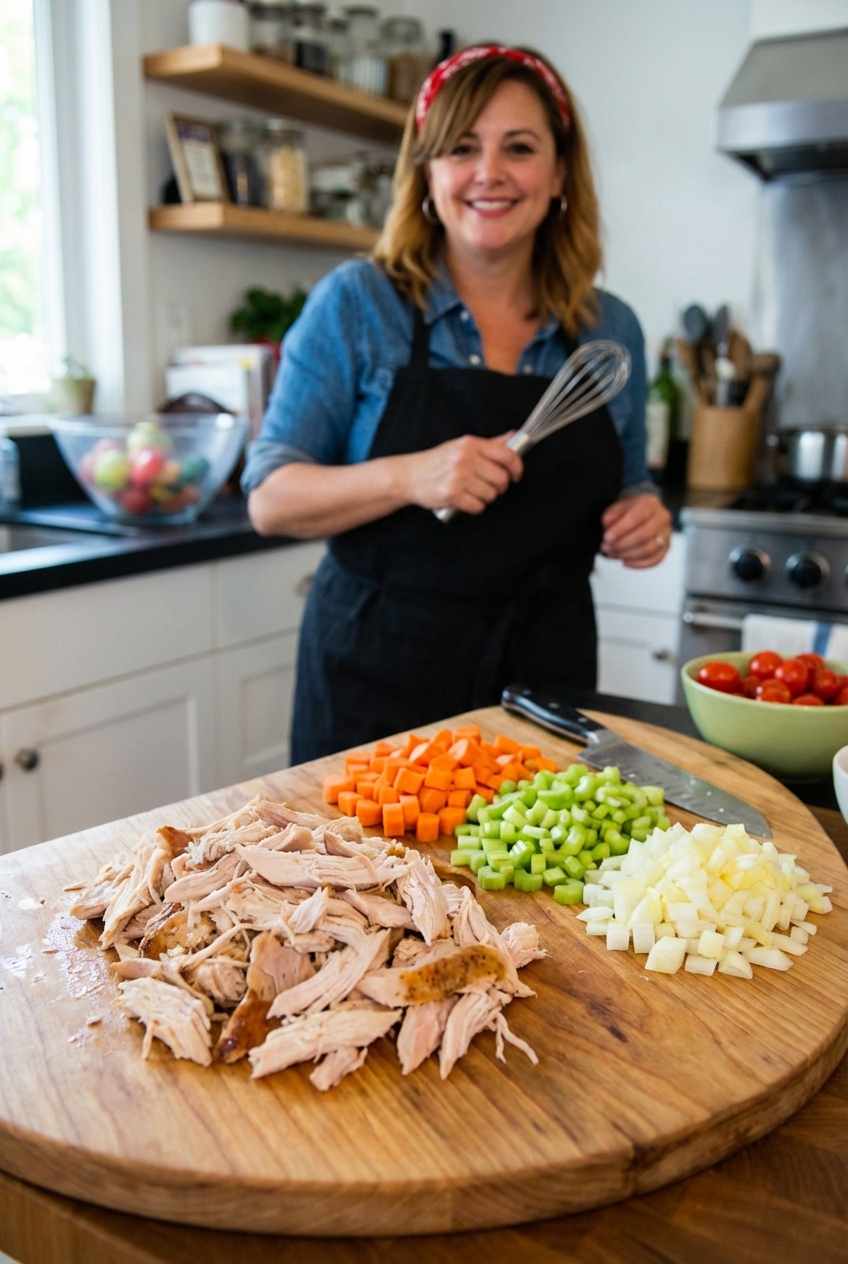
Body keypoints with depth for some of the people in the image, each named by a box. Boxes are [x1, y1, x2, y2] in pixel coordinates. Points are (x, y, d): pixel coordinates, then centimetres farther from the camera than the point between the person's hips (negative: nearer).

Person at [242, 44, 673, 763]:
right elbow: (271, 499, -8)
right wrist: (408, 476, -24)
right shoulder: (355, 304, -5)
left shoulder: (612, 331, 5)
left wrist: (641, 524, -6)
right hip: (377, 680, -2)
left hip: (547, 678, 3)